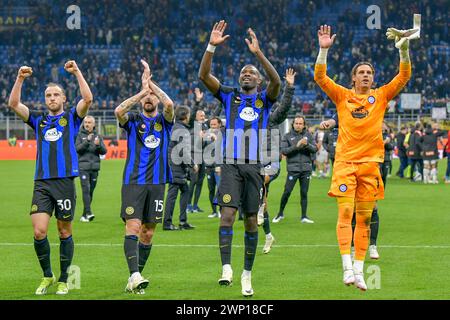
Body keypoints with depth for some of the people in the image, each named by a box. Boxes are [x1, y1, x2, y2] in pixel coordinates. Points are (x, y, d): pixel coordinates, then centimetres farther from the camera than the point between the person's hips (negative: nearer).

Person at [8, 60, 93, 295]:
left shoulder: (71, 117, 8)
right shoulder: (38, 120, 15)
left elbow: (88, 99, -9)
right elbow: (13, 104, 5)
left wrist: (77, 72, -11)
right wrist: (20, 78, -4)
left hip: (65, 181, -2)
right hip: (41, 183, 2)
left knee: (65, 232, 4)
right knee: (39, 232, -8)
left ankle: (63, 280, 15)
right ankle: (47, 276, 10)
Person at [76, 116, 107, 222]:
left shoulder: (98, 136, 11)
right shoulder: (80, 135, 5)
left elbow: (104, 151, 5)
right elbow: (78, 149, -8)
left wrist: (98, 145, -14)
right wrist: (87, 141, -20)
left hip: (94, 167, 3)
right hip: (83, 166, -3)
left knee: (91, 191, 5)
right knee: (86, 190, -15)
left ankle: (84, 215, 12)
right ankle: (88, 213, -23)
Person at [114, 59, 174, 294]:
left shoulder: (164, 121, 9)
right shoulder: (133, 120, 7)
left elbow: (169, 104, -15)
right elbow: (119, 111, -17)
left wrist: (150, 82, -12)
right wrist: (143, 89, -17)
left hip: (157, 183, 2)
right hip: (133, 181, -2)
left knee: (148, 233, 4)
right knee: (133, 227, -16)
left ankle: (134, 280, 12)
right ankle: (135, 275, -26)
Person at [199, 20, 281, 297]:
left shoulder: (264, 99, 8)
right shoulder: (229, 96, 11)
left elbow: (276, 81, -13)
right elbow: (204, 76, -1)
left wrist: (258, 52, -22)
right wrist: (212, 46, -13)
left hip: (255, 167, 1)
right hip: (232, 165, -1)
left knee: (251, 221, 3)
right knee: (227, 213, -17)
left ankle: (247, 274, 12)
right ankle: (226, 268, -22)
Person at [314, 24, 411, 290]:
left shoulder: (381, 96, 9)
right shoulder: (342, 96, 7)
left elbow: (404, 76, 2)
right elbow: (320, 77, -3)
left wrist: (404, 50, -12)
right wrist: (324, 50, -15)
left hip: (370, 163, 2)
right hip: (345, 161, -2)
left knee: (364, 219, 4)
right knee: (345, 213, -13)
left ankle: (359, 270, 9)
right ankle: (347, 266, -16)